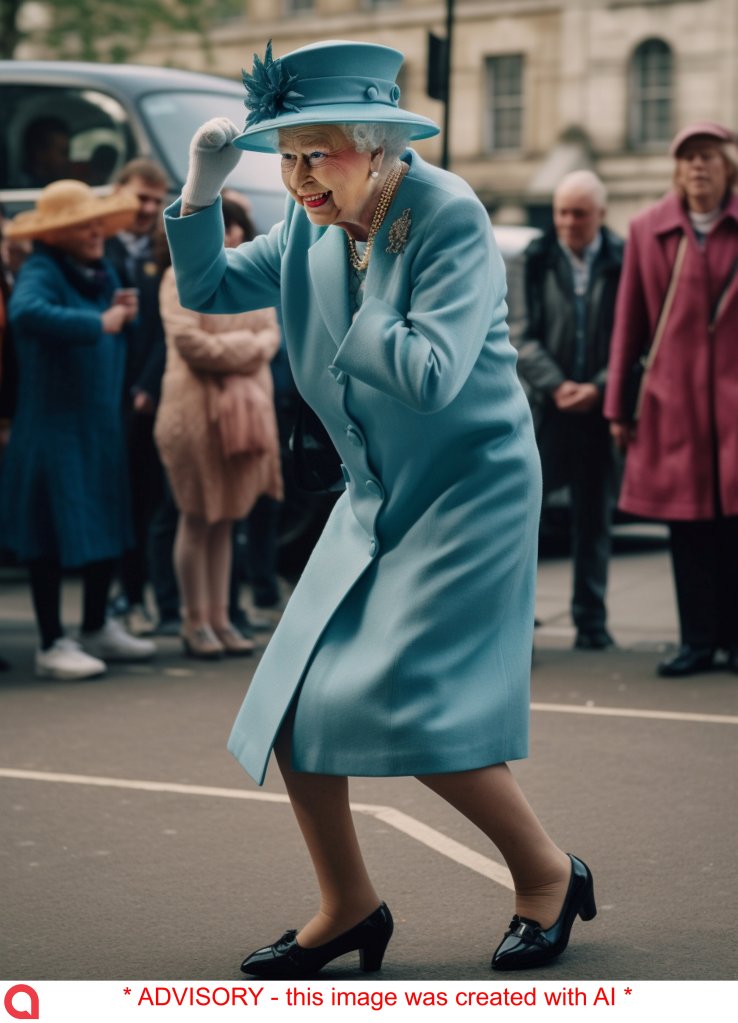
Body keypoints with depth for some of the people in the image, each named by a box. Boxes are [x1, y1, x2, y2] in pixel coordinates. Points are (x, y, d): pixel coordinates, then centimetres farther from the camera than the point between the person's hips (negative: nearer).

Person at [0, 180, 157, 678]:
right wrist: (100, 322, -31)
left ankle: (97, 629, 30)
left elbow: (118, 342, 22)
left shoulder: (103, 272, 12)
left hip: (103, 419, 8)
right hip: (53, 422, -8)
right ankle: (52, 645, 6)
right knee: (53, 534, -2)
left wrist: (126, 315, -1)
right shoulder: (41, 271, -14)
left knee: (108, 526, 15)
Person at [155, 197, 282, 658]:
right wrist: (244, 345, -6)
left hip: (244, 407, 5)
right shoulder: (182, 277, -3)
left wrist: (239, 371, -10)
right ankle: (195, 622, 5)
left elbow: (271, 333, 7)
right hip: (195, 407, -5)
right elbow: (187, 339, -14)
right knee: (198, 519, -1)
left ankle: (220, 617, 13)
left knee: (225, 519, 9)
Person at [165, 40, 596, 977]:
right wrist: (202, 189, -3)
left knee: (410, 702, -15)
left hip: (471, 490, -7)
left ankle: (549, 875, 7)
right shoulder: (310, 226, 1)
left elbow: (431, 377, -29)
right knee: (292, 707, 2)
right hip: (374, 499, 7)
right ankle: (348, 908, 19)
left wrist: (364, 322, -15)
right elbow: (208, 290, 11)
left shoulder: (449, 217, -19)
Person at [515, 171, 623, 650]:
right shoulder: (537, 261, 4)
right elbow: (525, 336, 0)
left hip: (599, 408, 0)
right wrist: (555, 385, -13)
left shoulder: (623, 263, 2)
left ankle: (591, 622, 16)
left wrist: (598, 388, -11)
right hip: (545, 409, 0)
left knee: (595, 518, 8)